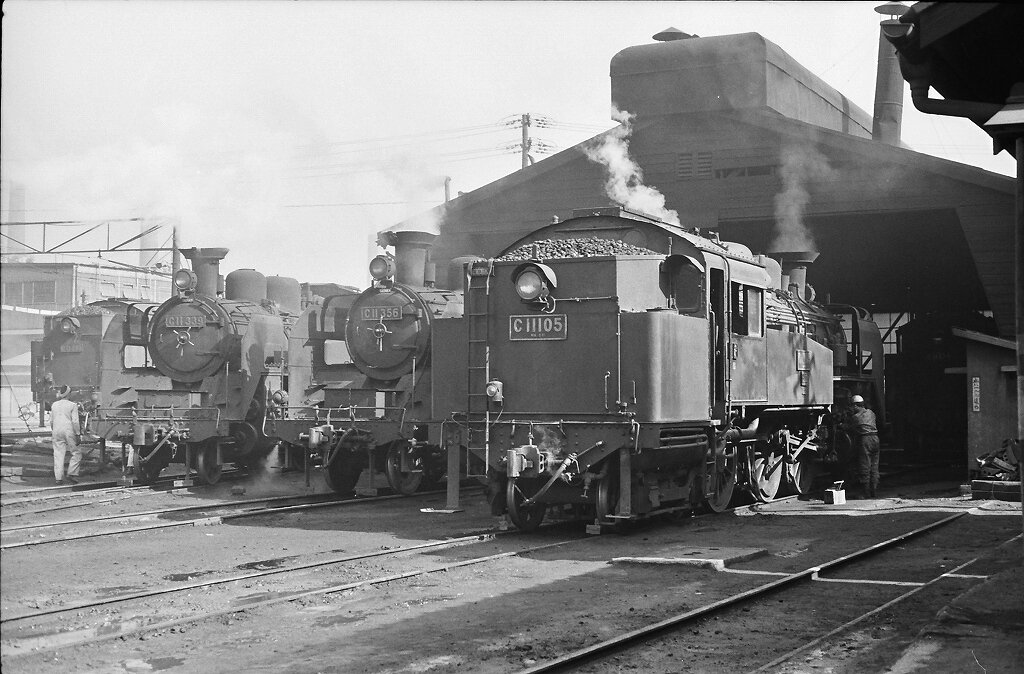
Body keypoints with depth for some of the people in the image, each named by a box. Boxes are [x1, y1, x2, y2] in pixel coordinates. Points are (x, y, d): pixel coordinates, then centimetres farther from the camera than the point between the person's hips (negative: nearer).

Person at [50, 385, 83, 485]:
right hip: (69, 431, -5)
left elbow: (51, 421, 15)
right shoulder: (73, 405, -5)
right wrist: (77, 434, -6)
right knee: (76, 453, 6)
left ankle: (59, 478, 4)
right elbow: (75, 421, -10)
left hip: (57, 431, 5)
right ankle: (71, 475, -2)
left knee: (58, 455, 5)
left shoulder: (54, 405, 10)